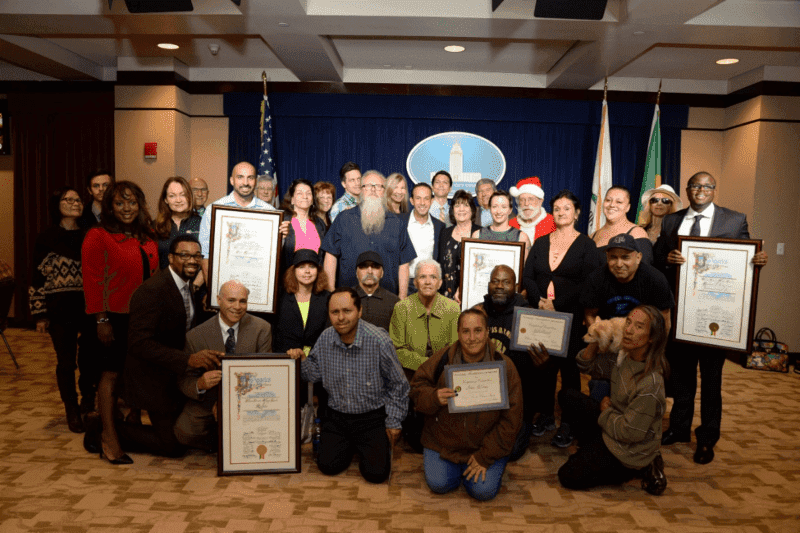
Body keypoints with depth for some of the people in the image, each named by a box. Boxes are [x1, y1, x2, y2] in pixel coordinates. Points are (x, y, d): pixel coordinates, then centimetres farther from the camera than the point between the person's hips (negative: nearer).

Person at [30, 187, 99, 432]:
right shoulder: (47, 238, 1)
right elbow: (38, 277, 0)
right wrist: (40, 314, -5)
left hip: (89, 308, 2)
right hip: (60, 311, -2)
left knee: (91, 360, 2)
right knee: (66, 363, 4)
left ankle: (88, 406, 25)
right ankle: (73, 413, 19)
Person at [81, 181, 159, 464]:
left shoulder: (147, 238, 13)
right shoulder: (97, 237, -6)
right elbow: (92, 281, -9)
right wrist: (101, 320, -14)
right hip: (115, 316, -6)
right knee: (112, 374, 0)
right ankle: (110, 440, 7)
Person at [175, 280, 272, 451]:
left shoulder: (261, 329, -4)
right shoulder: (195, 336, -5)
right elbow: (184, 380, -4)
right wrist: (200, 384, -29)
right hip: (207, 403, 1)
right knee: (184, 433, -22)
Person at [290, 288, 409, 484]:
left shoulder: (379, 341, -19)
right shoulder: (325, 338, -7)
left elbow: (398, 385, -8)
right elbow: (316, 374, 7)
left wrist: (393, 423, -4)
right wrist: (303, 360, -14)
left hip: (372, 418, -3)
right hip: (336, 416, 4)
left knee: (376, 472, -12)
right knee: (328, 466, -6)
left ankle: (380, 445, 22)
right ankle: (350, 445, 26)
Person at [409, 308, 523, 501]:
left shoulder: (504, 366, -12)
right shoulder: (442, 359, -9)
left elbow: (511, 419, -8)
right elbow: (417, 388, 0)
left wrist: (485, 456, -11)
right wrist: (434, 397, -26)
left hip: (487, 445, -1)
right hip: (442, 441, 1)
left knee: (484, 491, -13)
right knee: (438, 484, -11)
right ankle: (454, 465, 22)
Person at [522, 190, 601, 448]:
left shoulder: (586, 244, 1)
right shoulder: (541, 243, 13)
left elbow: (587, 283, -9)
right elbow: (527, 277, 5)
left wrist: (556, 304, -16)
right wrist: (540, 301, -12)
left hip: (571, 317, -3)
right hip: (541, 317, 3)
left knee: (569, 368, 1)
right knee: (544, 366, 7)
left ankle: (567, 424, 10)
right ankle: (545, 415, 21)